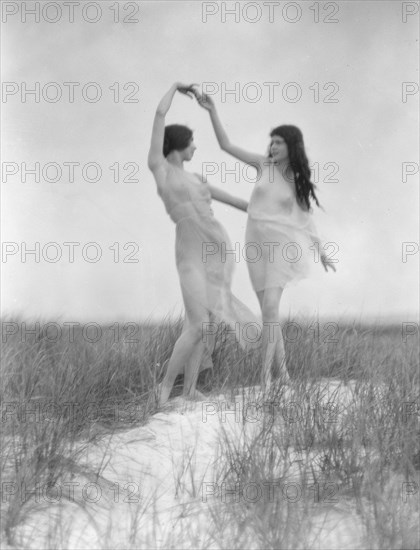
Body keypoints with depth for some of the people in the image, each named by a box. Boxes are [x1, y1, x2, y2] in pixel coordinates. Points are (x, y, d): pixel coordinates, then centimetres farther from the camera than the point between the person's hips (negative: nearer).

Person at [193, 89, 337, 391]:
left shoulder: (299, 181, 2)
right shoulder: (264, 164, 4)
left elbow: (305, 217, 13)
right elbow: (226, 145, 0)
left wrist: (321, 251, 17)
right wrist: (212, 110, -9)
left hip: (282, 244, -3)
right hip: (257, 244, 3)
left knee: (270, 307, -19)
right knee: (270, 312, 6)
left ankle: (265, 376, -17)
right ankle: (283, 373, 17)